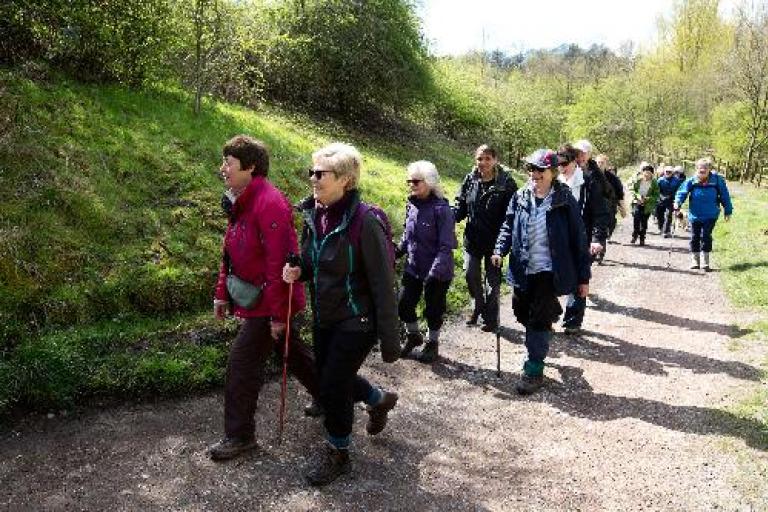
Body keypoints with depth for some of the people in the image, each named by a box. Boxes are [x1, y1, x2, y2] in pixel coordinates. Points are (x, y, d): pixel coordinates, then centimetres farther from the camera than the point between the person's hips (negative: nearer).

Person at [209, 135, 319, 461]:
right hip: (253, 299, 10)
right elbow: (230, 254, 15)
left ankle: (240, 435, 14)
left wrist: (277, 313, -24)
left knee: (242, 362, -2)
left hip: (268, 304, -10)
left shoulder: (269, 204, -23)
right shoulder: (241, 203, 9)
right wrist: (222, 293, 15)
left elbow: (279, 262, -26)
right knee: (291, 352, 22)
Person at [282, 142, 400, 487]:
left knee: (333, 386, 2)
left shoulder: (364, 221, -24)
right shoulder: (314, 215, -2)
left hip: (356, 321, -8)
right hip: (324, 318, 8)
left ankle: (337, 454, 29)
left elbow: (383, 286, -20)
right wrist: (298, 272, -8)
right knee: (330, 377, 21)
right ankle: (380, 400, 50)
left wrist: (389, 340, -18)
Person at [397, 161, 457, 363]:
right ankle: (413, 335, 34)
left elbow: (446, 246, -21)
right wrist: (398, 251, 7)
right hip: (413, 267, 5)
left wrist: (435, 271, -27)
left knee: (433, 309, 9)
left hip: (438, 272, -5)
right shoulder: (411, 205, 0)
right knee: (403, 304, 6)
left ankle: (433, 343, 34)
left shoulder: (441, 209, -19)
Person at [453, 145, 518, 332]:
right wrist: (450, 217, -16)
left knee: (492, 278, 8)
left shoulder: (506, 183, -10)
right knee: (470, 274, 9)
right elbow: (460, 205, 5)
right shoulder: (470, 180, 1)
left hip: (494, 240, -3)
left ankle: (491, 318, 24)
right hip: (473, 238, 4)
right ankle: (478, 306, 36)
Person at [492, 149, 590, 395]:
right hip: (523, 270, 5)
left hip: (549, 271, -5)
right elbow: (508, 227, 11)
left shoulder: (564, 201, -8)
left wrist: (583, 276, -5)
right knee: (523, 313, 15)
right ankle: (540, 346, 44)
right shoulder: (520, 198, 3)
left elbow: (578, 239, -5)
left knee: (539, 319, -4)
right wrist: (500, 250, -8)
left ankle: (534, 370, 9)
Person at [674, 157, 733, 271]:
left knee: (706, 237, -5)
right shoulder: (691, 181, -5)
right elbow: (682, 191, -11)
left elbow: (724, 195, 2)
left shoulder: (717, 180, -5)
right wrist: (678, 203, -30)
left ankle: (705, 261, 6)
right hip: (695, 215, 2)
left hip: (710, 215, -1)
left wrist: (728, 211, 4)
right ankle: (695, 260, 21)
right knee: (695, 237, 9)